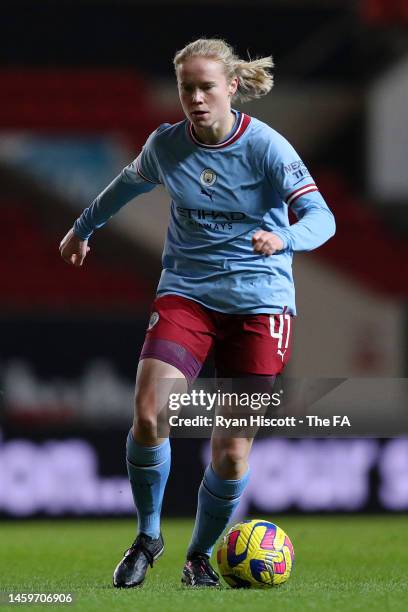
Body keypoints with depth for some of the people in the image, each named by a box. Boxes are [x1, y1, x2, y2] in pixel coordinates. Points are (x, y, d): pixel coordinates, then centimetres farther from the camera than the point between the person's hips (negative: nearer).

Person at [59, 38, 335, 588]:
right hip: (186, 292, 2)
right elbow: (129, 184, 23)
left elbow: (321, 217, -18)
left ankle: (201, 556, 20)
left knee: (232, 450, -5)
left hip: (258, 300, -2)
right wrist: (83, 228, 36)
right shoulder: (166, 145, 0)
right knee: (149, 413, -20)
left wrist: (284, 238, -39)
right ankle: (148, 537, 3)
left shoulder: (265, 146, -10)